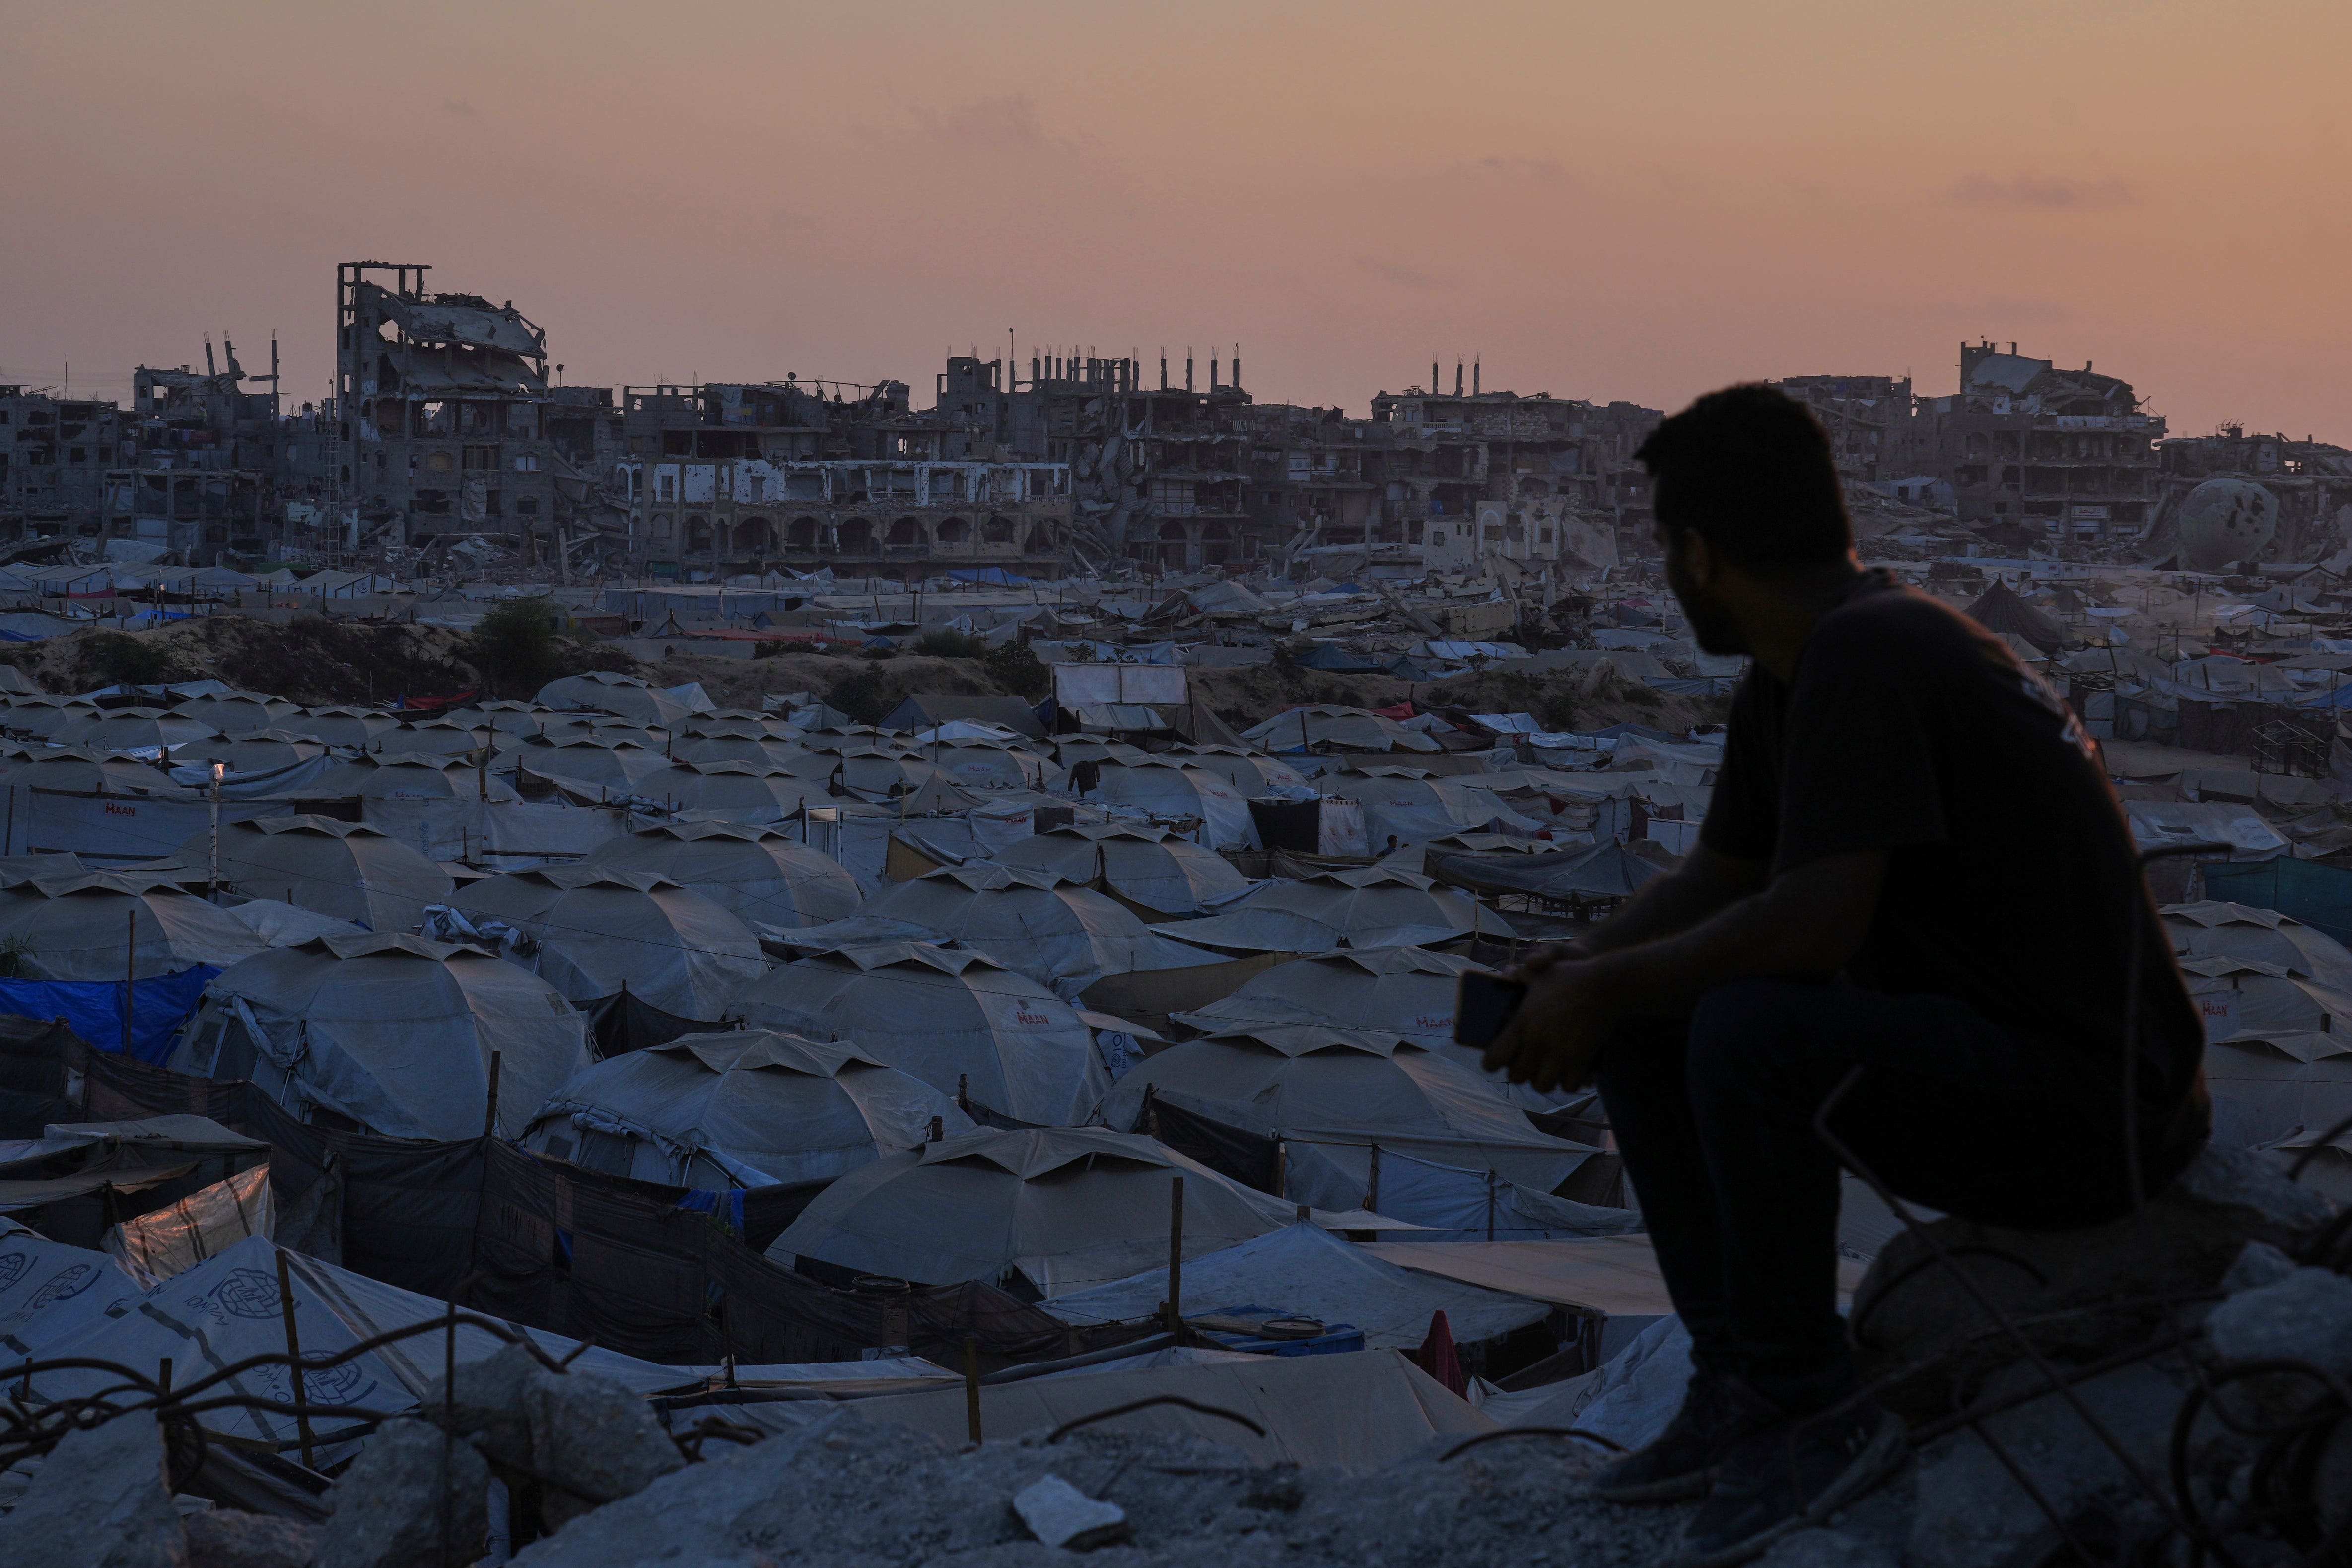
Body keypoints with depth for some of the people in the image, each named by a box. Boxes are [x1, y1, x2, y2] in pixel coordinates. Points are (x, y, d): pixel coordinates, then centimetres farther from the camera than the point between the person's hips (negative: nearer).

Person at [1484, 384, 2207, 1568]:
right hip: (1972, 1039, 10)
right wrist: (1582, 971, 1)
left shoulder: (1867, 655, -22)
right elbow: (1716, 879, 19)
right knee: (1641, 1030, 4)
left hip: (2095, 1112, -10)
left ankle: (1812, 1416, -11)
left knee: (1747, 1034, -32)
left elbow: (1814, 924, -29)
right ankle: (1736, 1381, 7)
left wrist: (1604, 992, -16)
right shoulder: (1787, 678, 9)